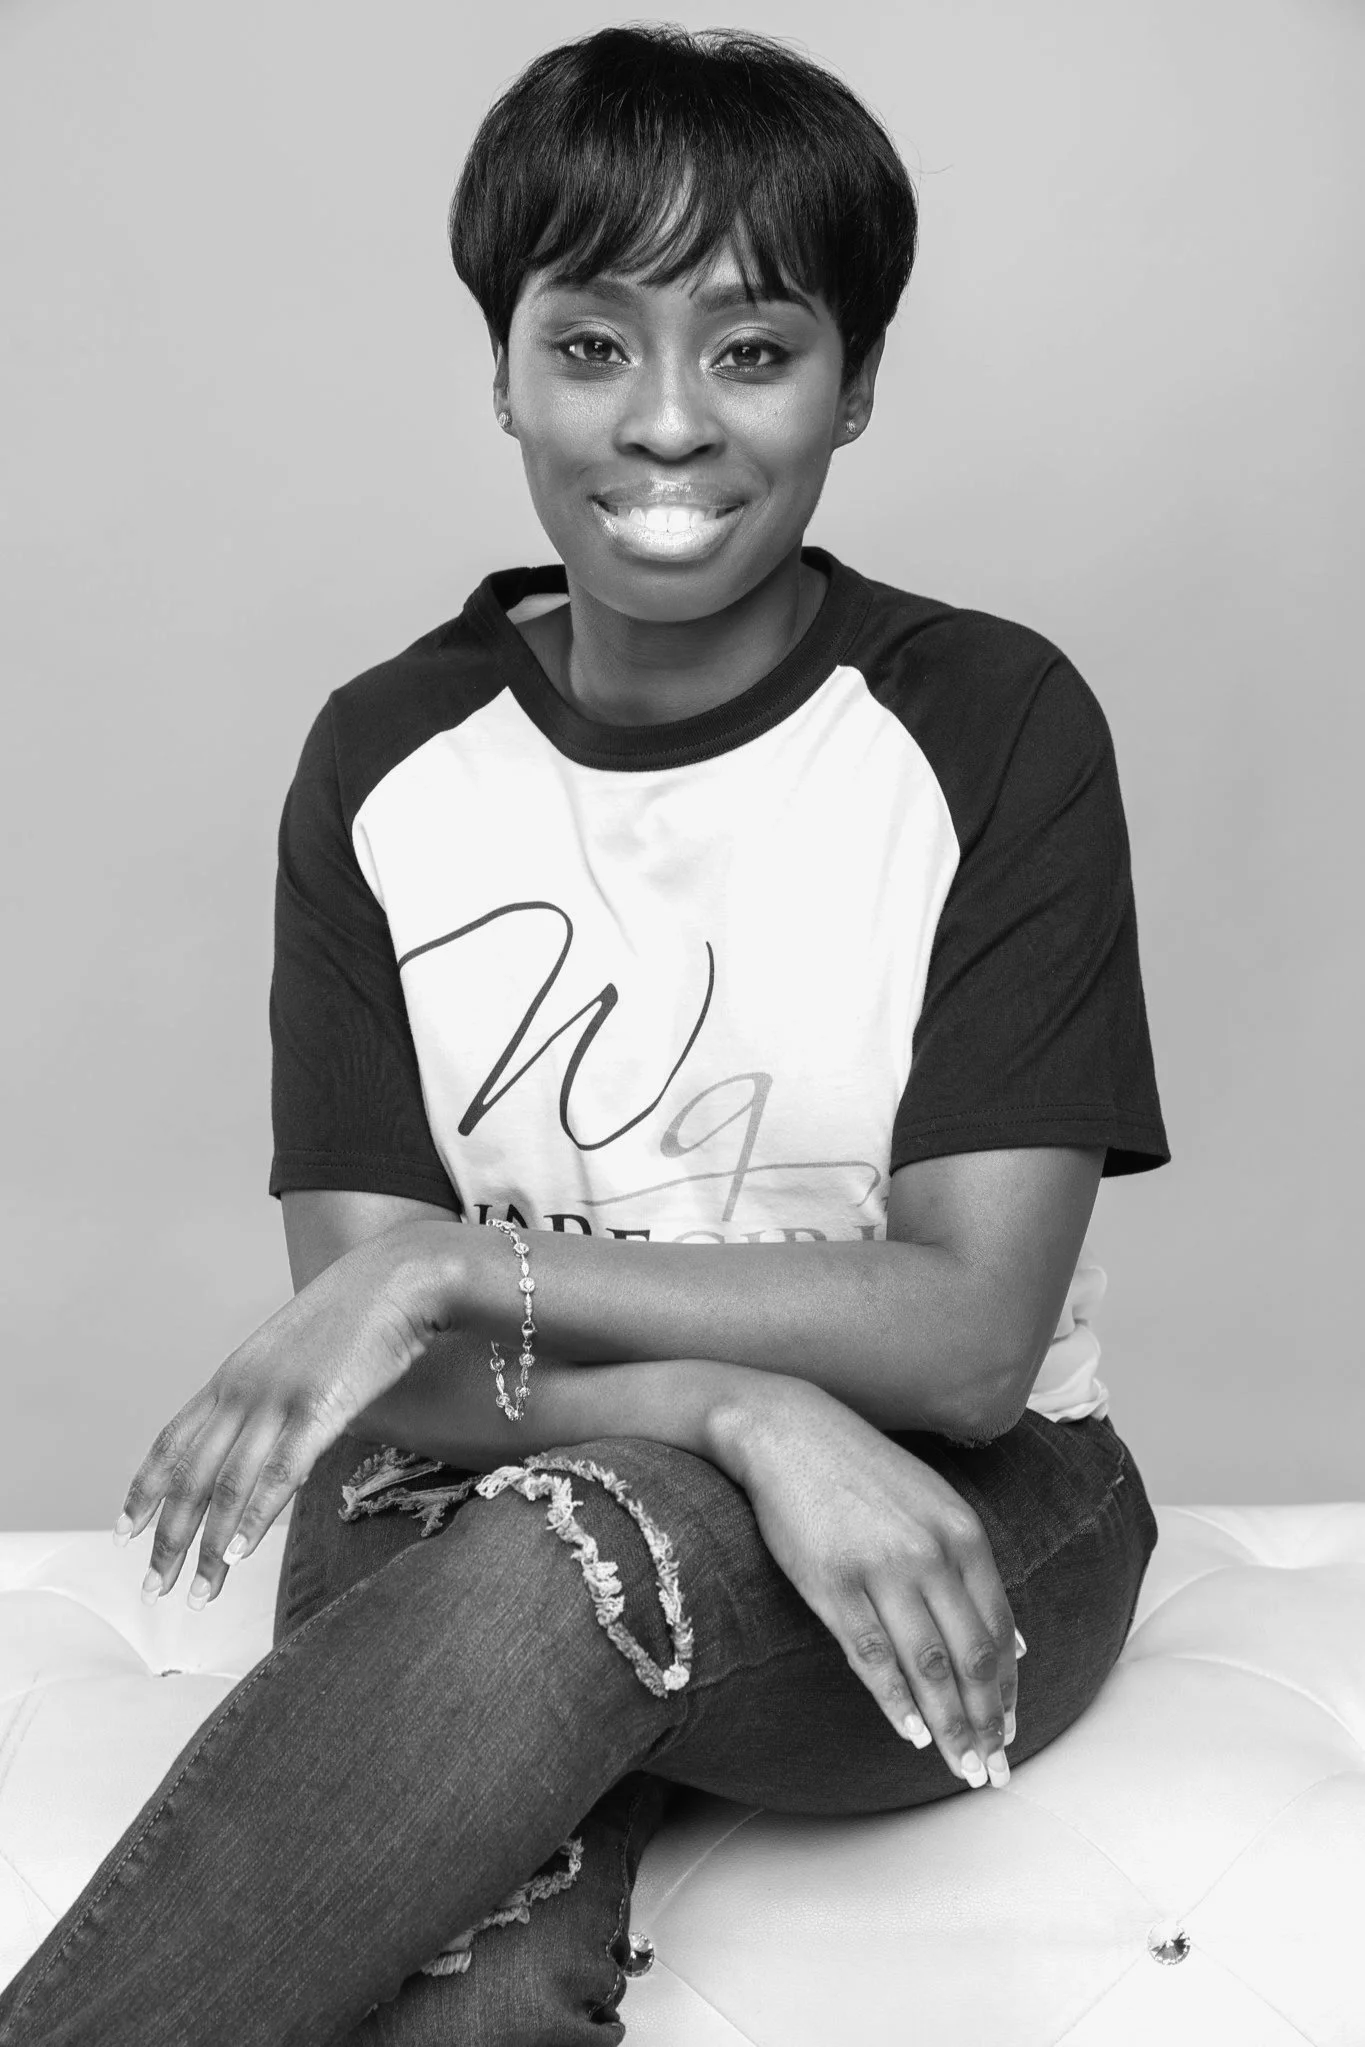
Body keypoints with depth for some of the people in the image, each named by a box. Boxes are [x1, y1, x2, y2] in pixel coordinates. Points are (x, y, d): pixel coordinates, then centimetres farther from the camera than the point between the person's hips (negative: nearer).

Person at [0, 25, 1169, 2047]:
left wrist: (471, 1275, -20)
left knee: (555, 1559, -35)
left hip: (967, 1520, -1)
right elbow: (373, 1331, -7)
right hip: (507, 1505, 2)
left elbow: (970, 1340, -13)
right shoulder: (384, 761, 0)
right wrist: (744, 1408, -25)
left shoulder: (994, 724, -7)